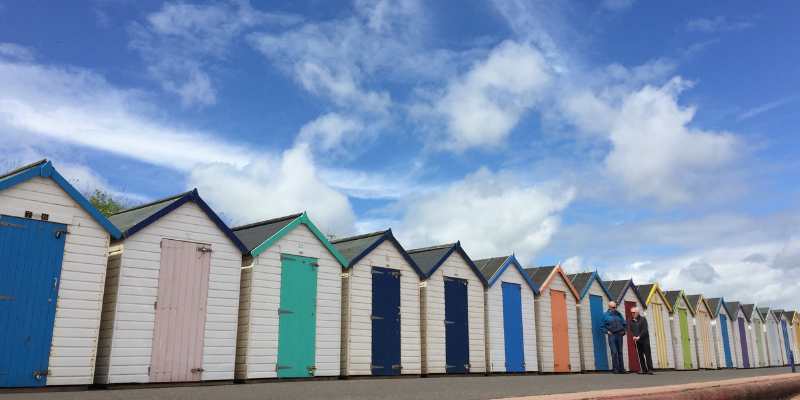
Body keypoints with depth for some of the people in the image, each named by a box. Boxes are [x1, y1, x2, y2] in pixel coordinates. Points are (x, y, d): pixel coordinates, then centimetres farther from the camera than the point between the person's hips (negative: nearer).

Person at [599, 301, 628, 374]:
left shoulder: (618, 314, 12)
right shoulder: (605, 315, 2)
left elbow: (625, 324, 18)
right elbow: (601, 326, 4)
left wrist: (624, 331, 5)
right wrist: (607, 331, -7)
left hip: (619, 335, 4)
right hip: (612, 335, -4)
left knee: (620, 352, 8)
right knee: (614, 352, -8)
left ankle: (621, 369, 12)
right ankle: (615, 369, -2)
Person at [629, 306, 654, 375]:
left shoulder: (643, 319, -4)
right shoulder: (631, 320, 9)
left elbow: (645, 330, -11)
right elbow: (631, 330, 6)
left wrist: (639, 337, -20)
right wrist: (633, 336, -14)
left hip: (644, 339, -4)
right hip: (637, 341, 4)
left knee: (647, 355, -4)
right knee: (640, 355, 4)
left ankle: (650, 369, -3)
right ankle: (644, 370, 9)